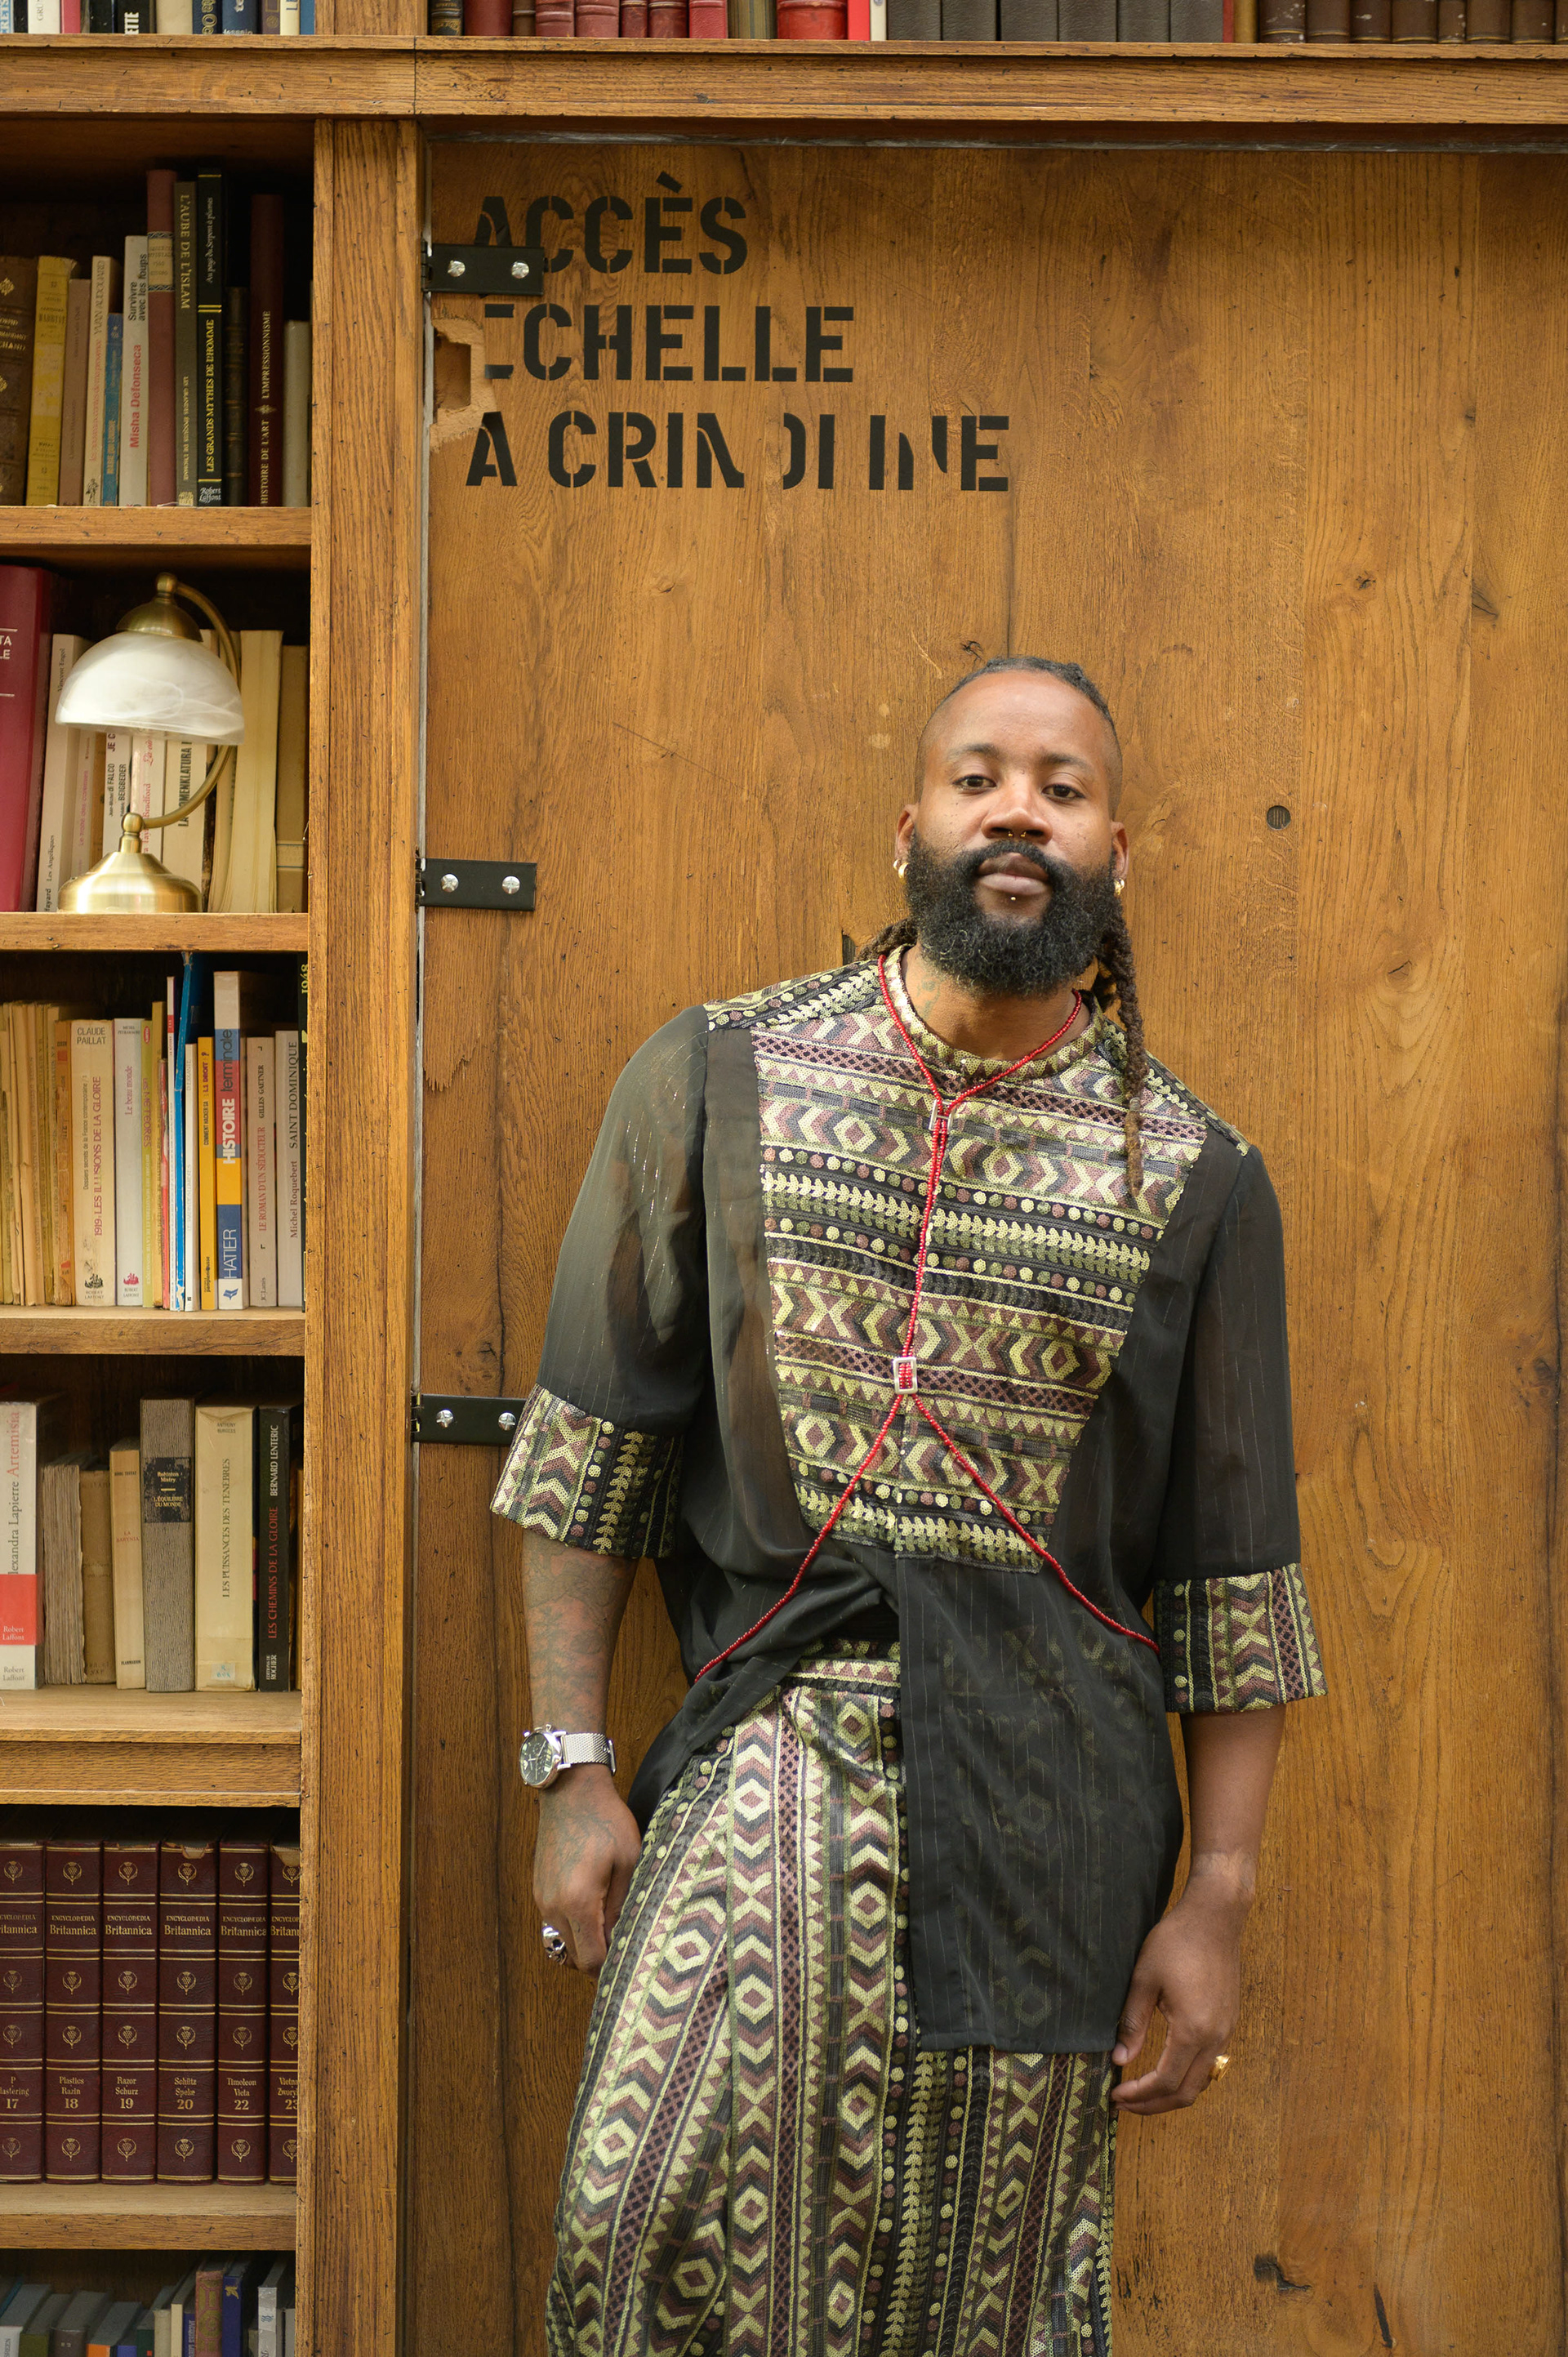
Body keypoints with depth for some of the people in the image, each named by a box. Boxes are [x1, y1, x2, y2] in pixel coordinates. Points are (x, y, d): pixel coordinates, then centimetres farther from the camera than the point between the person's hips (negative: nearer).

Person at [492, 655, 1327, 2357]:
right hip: (771, 1733, 0)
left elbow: (1235, 1573, 6)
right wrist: (570, 1765, 1)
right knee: (654, 2220, -16)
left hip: (1048, 1784, 1)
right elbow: (595, 1442, 5)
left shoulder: (1195, 1180, 4)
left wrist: (1218, 1898, 3)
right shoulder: (714, 1082, 4)